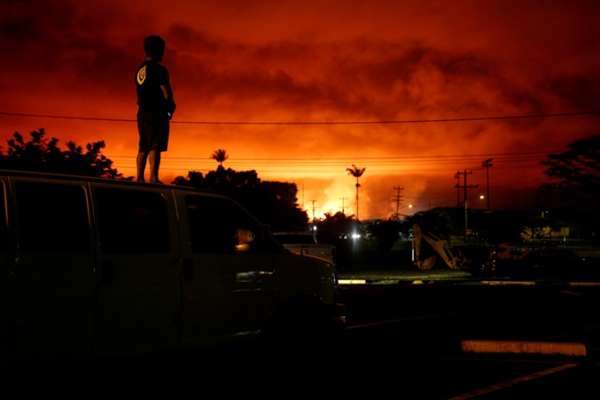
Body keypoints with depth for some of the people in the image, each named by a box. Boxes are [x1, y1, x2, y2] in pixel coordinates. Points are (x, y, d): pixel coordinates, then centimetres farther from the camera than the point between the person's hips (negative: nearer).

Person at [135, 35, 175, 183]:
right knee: (155, 147, -11)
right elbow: (166, 93, -14)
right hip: (156, 113, -8)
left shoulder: (140, 70, 16)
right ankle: (153, 178, -17)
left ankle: (140, 178, 7)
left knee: (143, 147, 9)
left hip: (142, 112, 8)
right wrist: (170, 106, 6)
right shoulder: (158, 69, -10)